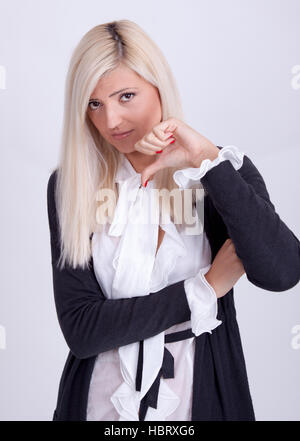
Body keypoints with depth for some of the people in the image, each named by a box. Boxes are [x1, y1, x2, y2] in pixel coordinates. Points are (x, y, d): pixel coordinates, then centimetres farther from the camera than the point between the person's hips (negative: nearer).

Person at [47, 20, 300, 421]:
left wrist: (208, 161, -25)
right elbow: (79, 329, -14)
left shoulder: (223, 170, -7)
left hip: (202, 397, 0)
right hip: (103, 400, 1)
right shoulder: (70, 187, -7)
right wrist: (203, 289, -15)